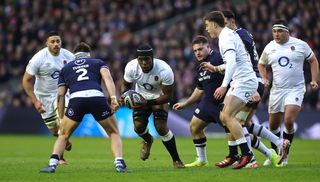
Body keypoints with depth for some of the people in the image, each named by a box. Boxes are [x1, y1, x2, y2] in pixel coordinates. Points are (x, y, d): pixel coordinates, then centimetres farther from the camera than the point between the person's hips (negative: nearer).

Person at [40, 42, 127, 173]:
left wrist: (61, 119, 29)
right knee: (114, 133, 19)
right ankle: (119, 164, 1)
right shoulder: (98, 62, 29)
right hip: (97, 97, -1)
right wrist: (113, 98, -5)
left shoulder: (65, 68, 33)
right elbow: (107, 77, 7)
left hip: (76, 99, 1)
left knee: (63, 136, 22)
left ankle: (52, 164, 4)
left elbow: (60, 95, 25)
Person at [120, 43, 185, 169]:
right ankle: (147, 140, 25)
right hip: (141, 97, 3)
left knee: (161, 127, -19)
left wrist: (149, 103, -39)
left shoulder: (164, 70, -34)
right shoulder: (131, 67, -25)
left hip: (159, 98, -3)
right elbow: (126, 84, -4)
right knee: (138, 126, -15)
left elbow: (168, 96, -27)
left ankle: (176, 160, -1)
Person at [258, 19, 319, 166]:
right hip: (277, 90, 3)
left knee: (289, 121, -20)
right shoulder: (269, 48, 4)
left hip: (296, 89, -3)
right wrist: (264, 78, 4)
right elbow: (261, 64, 21)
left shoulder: (300, 45, -2)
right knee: (273, 125, 7)